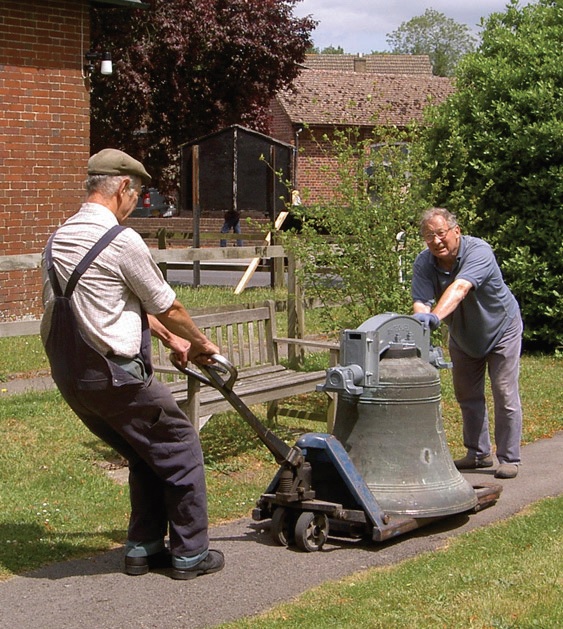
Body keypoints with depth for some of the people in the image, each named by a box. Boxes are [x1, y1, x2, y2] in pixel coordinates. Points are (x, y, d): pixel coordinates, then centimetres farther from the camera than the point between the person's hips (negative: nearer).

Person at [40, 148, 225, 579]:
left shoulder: (59, 240, 13)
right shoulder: (121, 241, -15)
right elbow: (168, 307, -3)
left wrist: (170, 339, 28)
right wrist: (200, 343, 15)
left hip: (69, 377, 9)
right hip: (114, 377, -9)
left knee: (147, 457, 23)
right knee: (180, 450, 7)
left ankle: (143, 547, 27)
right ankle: (190, 554, 14)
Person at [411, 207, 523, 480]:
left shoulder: (479, 251, -33)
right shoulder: (423, 263, -19)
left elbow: (460, 288, -50)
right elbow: (421, 301, -31)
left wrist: (435, 316, -66)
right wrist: (420, 318, -55)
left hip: (501, 329, -5)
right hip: (462, 336, 5)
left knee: (505, 395, -5)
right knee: (467, 396, 12)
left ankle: (508, 459, 5)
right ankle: (478, 454, 26)